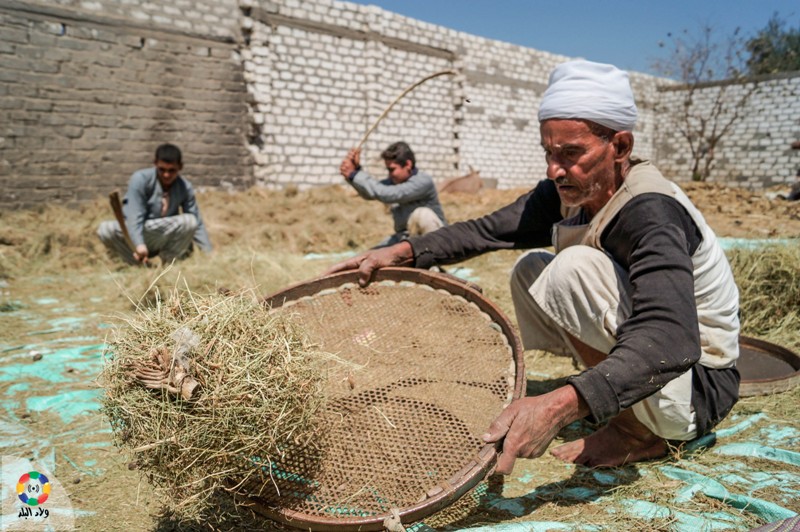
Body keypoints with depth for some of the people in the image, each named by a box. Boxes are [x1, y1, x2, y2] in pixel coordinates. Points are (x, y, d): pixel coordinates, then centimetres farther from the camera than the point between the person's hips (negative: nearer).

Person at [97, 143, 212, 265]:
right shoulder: (140, 179, -17)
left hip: (162, 240, 2)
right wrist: (139, 245, -42)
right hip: (133, 235, -2)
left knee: (190, 221, -25)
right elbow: (134, 217, -26)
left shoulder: (185, 188, -7)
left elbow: (196, 222, -8)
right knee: (105, 229, -31)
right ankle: (139, 265, -13)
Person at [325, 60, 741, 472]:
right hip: (645, 359, 8)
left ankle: (638, 431, -10)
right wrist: (403, 253, -20)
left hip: (698, 385, -7)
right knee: (531, 271, 4)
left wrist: (560, 405, -52)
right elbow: (489, 230, -7)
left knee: (577, 267, -27)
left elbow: (669, 343, -41)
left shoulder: (653, 213, -29)